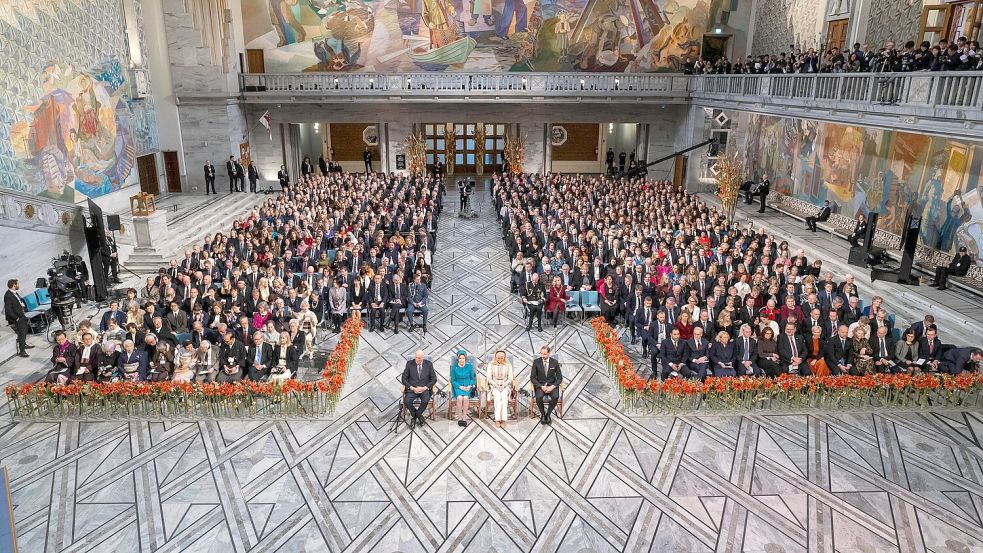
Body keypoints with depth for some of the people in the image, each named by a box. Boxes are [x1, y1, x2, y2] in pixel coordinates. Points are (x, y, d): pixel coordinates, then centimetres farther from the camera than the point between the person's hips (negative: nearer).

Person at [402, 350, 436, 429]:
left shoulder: (429, 364, 3)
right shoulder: (409, 363, 2)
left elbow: (434, 379, 3)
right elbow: (404, 379, 2)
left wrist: (425, 387, -11)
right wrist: (412, 388, -12)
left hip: (425, 389, 0)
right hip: (412, 389, 0)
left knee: (425, 401, -31)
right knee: (407, 401, -28)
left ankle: (415, 416, -2)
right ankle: (418, 416, 1)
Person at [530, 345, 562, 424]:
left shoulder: (555, 362, -1)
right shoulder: (536, 362, -3)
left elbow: (559, 378, 1)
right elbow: (532, 377, -3)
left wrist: (553, 386, -16)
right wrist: (541, 386, -17)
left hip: (552, 385, 1)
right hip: (540, 385, -1)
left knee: (555, 397, -30)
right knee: (539, 397, -33)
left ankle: (548, 414, -4)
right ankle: (542, 414, -4)